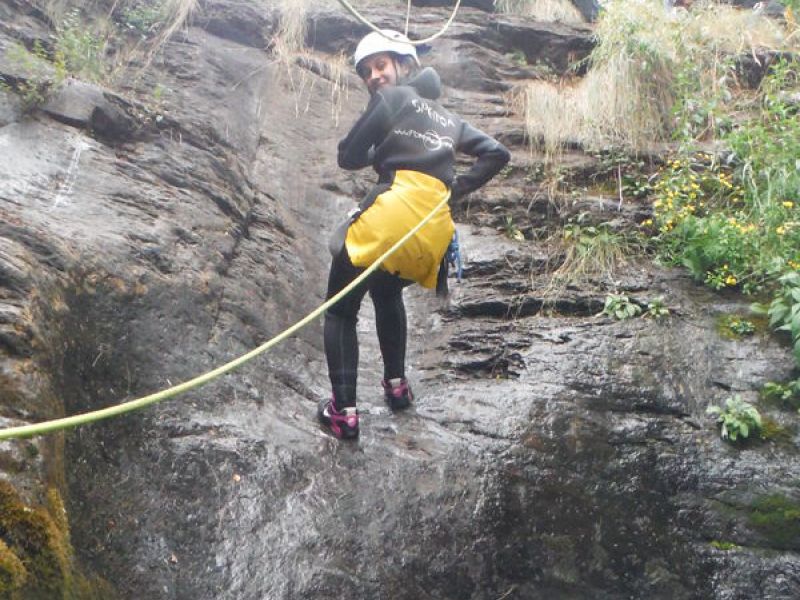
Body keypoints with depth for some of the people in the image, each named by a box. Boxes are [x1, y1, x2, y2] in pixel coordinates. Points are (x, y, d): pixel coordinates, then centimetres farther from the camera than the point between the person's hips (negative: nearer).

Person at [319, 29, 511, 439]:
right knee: (386, 293, 35)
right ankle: (396, 384, 34)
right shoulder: (447, 118, 25)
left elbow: (348, 157, 4)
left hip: (392, 213, -7)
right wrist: (458, 188, 20)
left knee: (339, 311, 8)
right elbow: (497, 154, 23)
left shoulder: (393, 98, 7)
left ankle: (343, 412, -2)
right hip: (435, 232, 7)